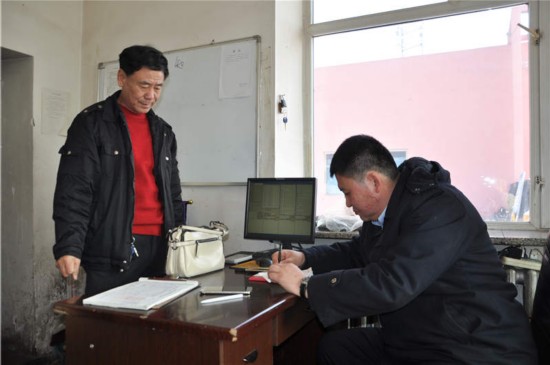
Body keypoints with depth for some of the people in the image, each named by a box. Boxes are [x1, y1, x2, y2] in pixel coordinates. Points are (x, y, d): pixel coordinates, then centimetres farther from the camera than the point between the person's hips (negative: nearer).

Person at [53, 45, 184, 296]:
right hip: (111, 250, -5)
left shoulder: (163, 131, 14)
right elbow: (73, 191, -10)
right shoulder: (91, 123, -3)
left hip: (159, 247, 5)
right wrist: (69, 247, -20)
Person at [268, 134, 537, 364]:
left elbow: (389, 285, -32)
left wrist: (305, 286, -24)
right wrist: (305, 258, 8)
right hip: (412, 340, 9)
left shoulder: (439, 209, -24)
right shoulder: (385, 210, 4)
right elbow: (357, 252, 22)